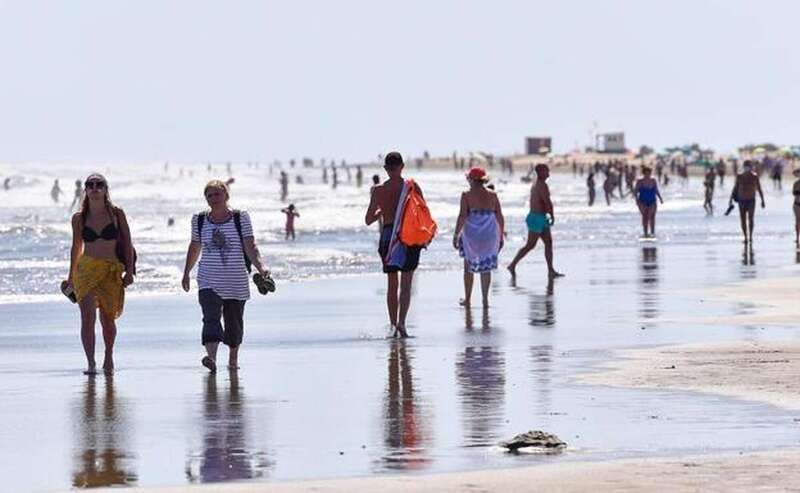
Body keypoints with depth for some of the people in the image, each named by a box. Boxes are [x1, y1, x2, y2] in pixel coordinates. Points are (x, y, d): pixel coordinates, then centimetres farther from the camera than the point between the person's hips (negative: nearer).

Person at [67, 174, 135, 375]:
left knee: (108, 319, 7)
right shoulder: (79, 218, 6)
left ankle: (109, 358, 31)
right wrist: (71, 277, 19)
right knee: (88, 316, -15)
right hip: (86, 268, 0)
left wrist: (129, 271, -1)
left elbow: (127, 243, 6)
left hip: (112, 270, 0)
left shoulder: (116, 214, 3)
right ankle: (90, 363, -15)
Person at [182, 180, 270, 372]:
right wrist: (186, 273, 25)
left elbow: (250, 247, -9)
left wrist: (260, 267, -25)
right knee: (211, 319, -20)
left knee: (234, 323, 11)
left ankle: (233, 359, 31)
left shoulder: (240, 218, -2)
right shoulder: (199, 220, 5)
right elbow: (194, 248, 19)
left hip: (236, 282, 0)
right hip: (209, 282, 0)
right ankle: (211, 357, -36)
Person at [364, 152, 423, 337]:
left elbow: (368, 220, 4)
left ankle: (393, 325, 16)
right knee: (406, 284, -1)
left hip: (388, 237, 1)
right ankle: (401, 322, -17)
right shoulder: (412, 187, -4)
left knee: (392, 284, 13)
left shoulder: (379, 190, -1)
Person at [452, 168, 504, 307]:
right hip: (490, 235, 3)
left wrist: (456, 235, -7)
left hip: (472, 234, -3)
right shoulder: (492, 195, 4)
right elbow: (500, 218, 5)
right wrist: (500, 236, 14)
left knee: (469, 267, 14)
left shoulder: (467, 195, -6)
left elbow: (462, 217, -13)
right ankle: (485, 299, 9)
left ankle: (467, 298, 18)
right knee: (486, 268, 13)